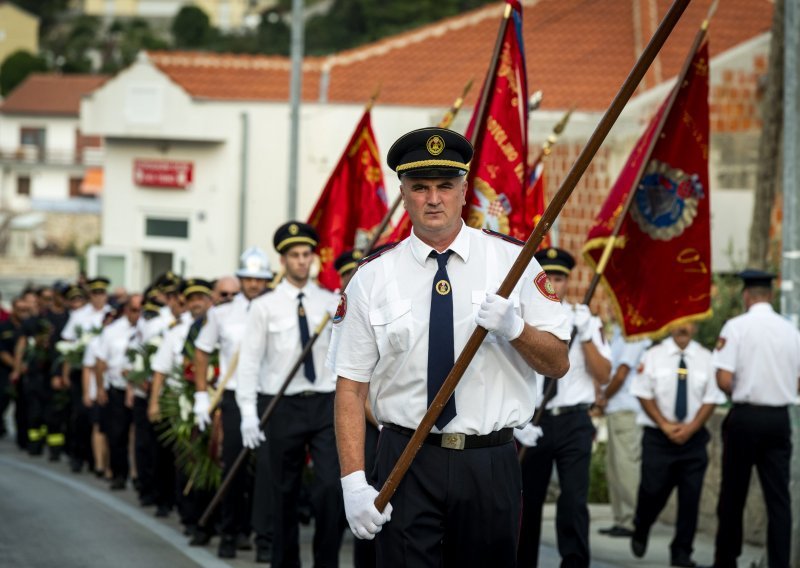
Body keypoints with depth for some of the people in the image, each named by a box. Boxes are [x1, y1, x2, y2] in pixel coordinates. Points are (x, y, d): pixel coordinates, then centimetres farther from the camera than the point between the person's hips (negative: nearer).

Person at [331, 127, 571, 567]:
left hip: (490, 465, 1)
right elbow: (350, 387, 0)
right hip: (407, 464, -1)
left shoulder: (511, 260, 3)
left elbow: (557, 363, 3)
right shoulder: (372, 279, 3)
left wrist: (515, 328, -17)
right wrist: (354, 480, -9)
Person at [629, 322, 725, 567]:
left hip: (693, 437, 1)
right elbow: (644, 395, -1)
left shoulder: (705, 358, 1)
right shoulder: (654, 356, 0)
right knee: (653, 491, 0)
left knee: (690, 497, -2)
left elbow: (711, 399, 1)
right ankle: (640, 532, 30)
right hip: (658, 437, -1)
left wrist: (691, 427, -11)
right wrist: (665, 425, -10)